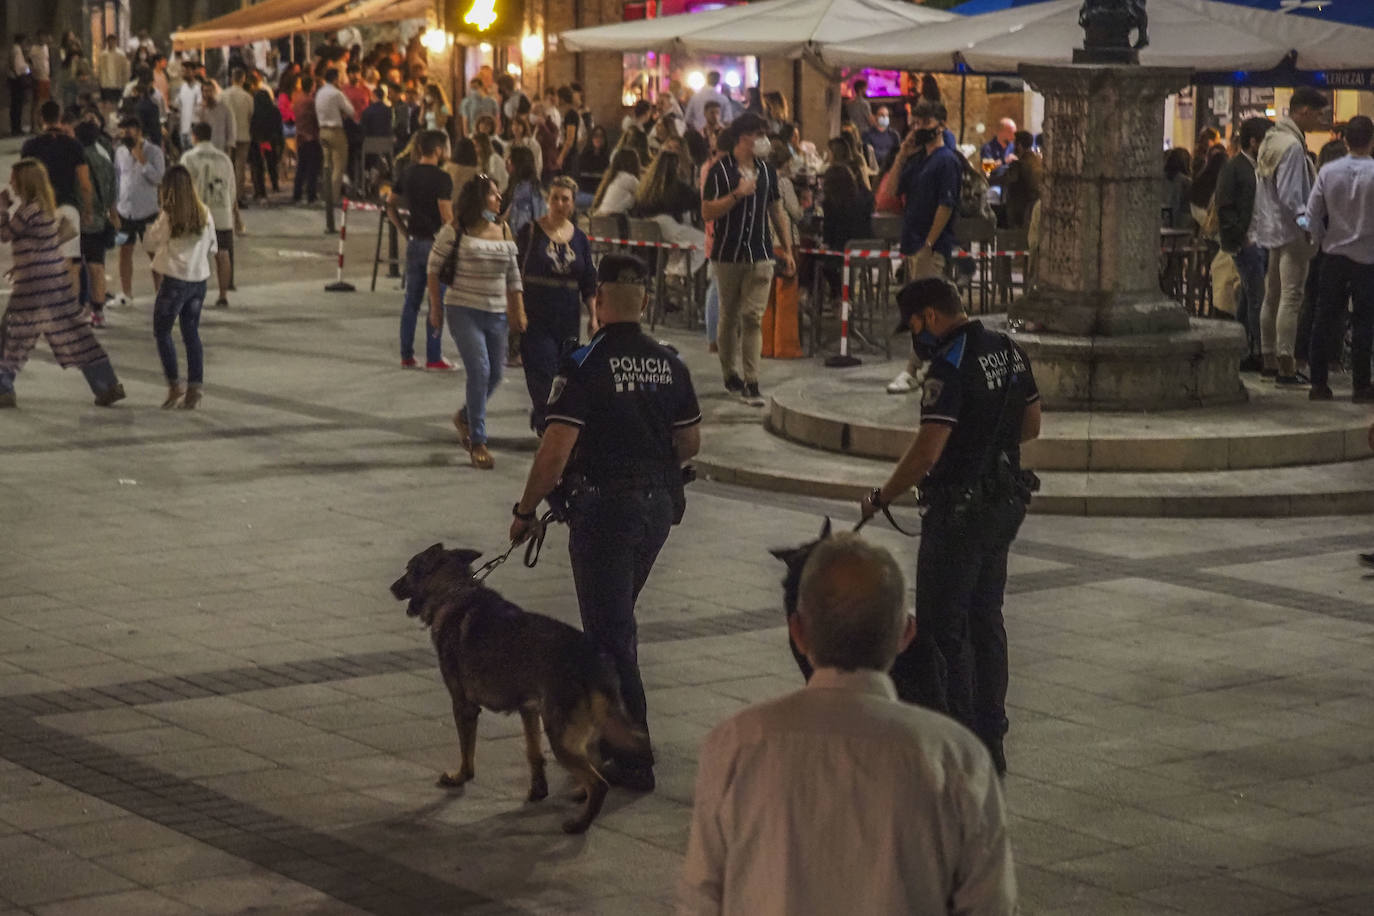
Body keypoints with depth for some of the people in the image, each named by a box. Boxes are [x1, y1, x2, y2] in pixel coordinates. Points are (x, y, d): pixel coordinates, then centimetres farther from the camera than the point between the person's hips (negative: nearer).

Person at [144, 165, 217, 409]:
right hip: (199, 279, 5)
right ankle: (194, 388, 10)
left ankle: (175, 385, 2)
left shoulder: (167, 217, -12)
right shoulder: (205, 215, 2)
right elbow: (211, 249, 10)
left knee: (162, 332, 8)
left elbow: (149, 244, 0)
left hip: (174, 280, -5)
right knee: (191, 333, 12)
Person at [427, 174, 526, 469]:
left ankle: (465, 417, 37)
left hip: (496, 313, 5)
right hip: (463, 311, -5)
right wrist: (435, 308, -2)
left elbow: (513, 276, 12)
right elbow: (434, 267, 0)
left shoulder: (503, 232, 7)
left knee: (495, 374, 8)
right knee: (479, 371, -15)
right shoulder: (456, 230, -7)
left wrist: (518, 312, 7)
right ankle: (478, 442, -6)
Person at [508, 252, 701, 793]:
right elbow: (690, 443, 10)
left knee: (611, 631, 0)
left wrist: (525, 510, -8)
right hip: (658, 504, 6)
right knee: (616, 619, 23)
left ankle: (634, 759, 0)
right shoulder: (668, 364, 3)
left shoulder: (584, 367, -16)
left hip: (603, 505, -6)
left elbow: (555, 452, -20)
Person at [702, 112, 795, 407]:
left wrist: (788, 250, 14)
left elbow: (777, 211, 17)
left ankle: (751, 383, -11)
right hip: (728, 254, -2)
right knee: (729, 317, 8)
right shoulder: (721, 170, -3)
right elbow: (707, 212, -9)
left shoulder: (766, 171, 10)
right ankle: (731, 375, 24)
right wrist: (737, 194, -19)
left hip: (760, 255, 2)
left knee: (753, 317, -7)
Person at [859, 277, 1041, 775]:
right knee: (985, 621, 16)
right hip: (1006, 502, 9)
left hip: (960, 508, -9)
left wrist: (881, 497, -13)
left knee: (940, 628, -1)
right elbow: (1031, 426, 17)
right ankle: (991, 742, 21)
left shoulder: (951, 366, -20)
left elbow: (927, 453, -25)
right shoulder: (1009, 350, 7)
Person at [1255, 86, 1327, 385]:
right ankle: (1286, 367, -14)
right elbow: (1288, 193, -21)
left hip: (1271, 230, 10)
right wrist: (1305, 219, -25)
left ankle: (1269, 361, 21)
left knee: (1272, 296, 15)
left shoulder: (1271, 139, 14)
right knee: (1291, 297, -10)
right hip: (1291, 232, -10)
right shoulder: (1292, 146, -16)